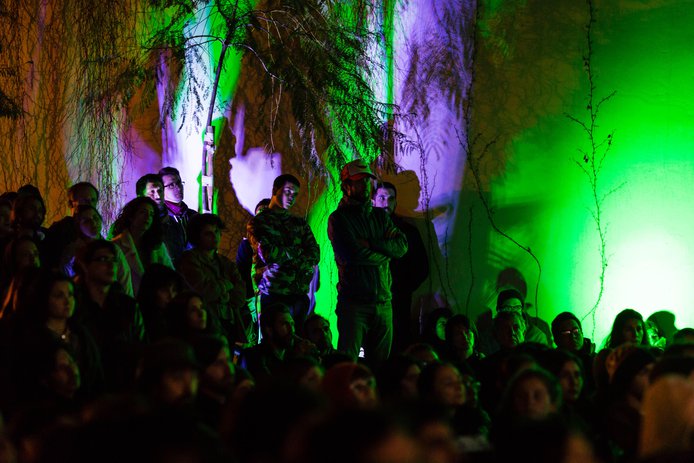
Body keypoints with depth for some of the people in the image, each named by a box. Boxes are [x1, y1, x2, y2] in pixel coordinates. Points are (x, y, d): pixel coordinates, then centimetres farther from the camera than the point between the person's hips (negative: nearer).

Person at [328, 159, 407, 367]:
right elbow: (351, 255, -14)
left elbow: (402, 246, 3)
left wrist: (370, 244, -10)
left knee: (380, 364, 7)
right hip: (353, 302, -5)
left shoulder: (381, 216, 17)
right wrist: (384, 252, -1)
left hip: (383, 302, 5)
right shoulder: (338, 219, 0)